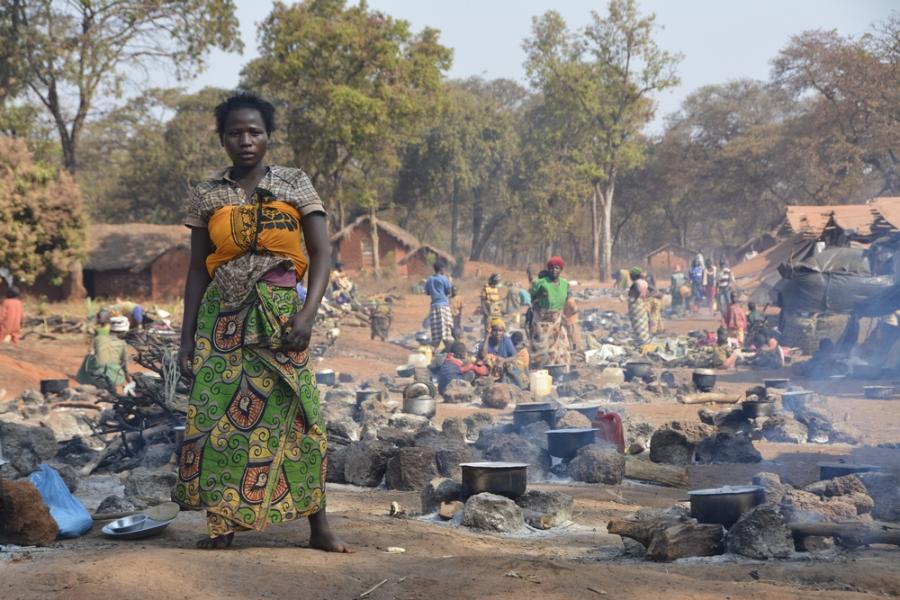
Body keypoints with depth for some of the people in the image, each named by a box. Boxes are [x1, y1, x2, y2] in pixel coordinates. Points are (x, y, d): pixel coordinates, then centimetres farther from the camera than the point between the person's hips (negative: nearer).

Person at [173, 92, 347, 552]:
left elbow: (322, 252, 0)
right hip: (223, 317, 2)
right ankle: (222, 524, 5)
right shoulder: (207, 195, 8)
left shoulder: (294, 184, 3)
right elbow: (197, 269, 11)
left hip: (278, 314, -2)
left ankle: (319, 526, -1)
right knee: (215, 417, -4)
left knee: (296, 413, -6)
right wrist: (187, 337, 6)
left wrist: (307, 315, -12)